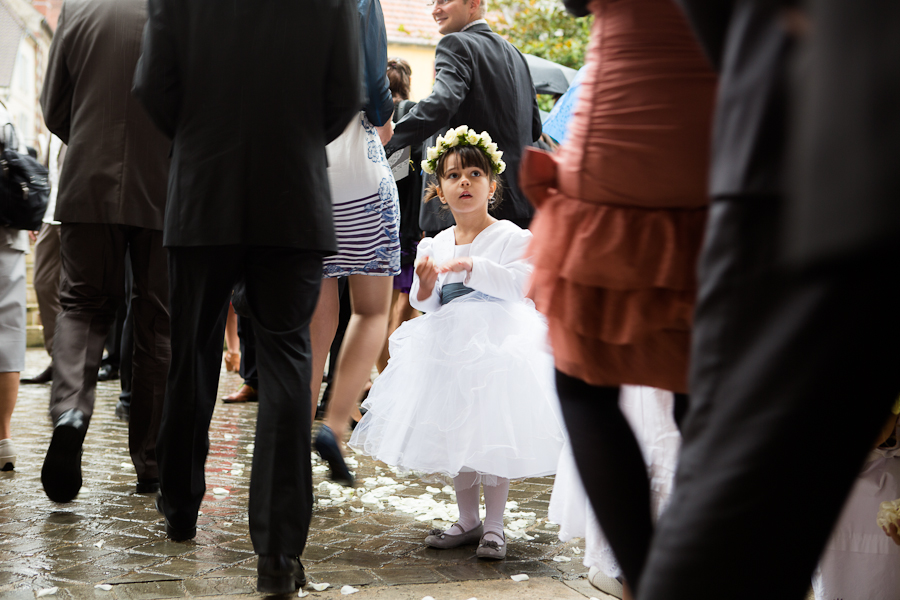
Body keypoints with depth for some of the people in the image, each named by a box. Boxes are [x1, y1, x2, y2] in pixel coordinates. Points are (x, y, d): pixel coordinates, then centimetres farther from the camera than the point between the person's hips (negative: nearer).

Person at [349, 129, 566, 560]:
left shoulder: (509, 236, -6)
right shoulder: (435, 245, 9)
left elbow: (521, 284, -21)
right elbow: (427, 306, 9)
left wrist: (470, 266, -27)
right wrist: (425, 286, -13)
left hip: (497, 347, -5)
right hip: (449, 349, 5)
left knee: (493, 435, -3)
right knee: (455, 436, 11)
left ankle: (493, 525, 11)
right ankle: (468, 520, 25)